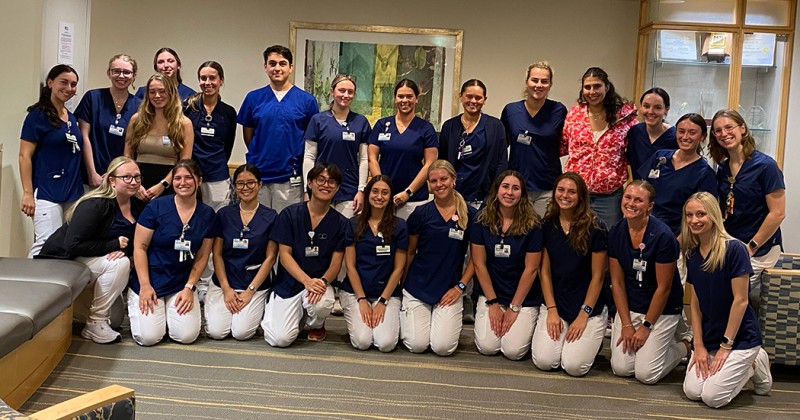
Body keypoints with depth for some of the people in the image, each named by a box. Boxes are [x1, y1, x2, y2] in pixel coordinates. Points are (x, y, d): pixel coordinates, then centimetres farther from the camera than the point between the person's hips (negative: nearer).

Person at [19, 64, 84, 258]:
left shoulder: (72, 118, 14)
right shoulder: (38, 115, -5)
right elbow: (24, 156, -9)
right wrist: (27, 193, -15)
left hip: (73, 193, 7)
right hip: (47, 192, -7)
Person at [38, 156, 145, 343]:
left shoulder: (138, 205, -1)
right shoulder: (95, 205, -23)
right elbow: (73, 245, -27)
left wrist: (124, 249, -17)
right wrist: (114, 245, -26)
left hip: (95, 261, 8)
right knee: (120, 263, -30)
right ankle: (94, 324, -19)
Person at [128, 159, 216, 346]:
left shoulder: (207, 214, 0)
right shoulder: (157, 207, -10)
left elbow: (202, 257, 5)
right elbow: (139, 248, -8)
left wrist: (189, 287, -5)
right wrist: (145, 286, -13)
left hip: (182, 283, 3)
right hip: (150, 280, -3)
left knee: (187, 336, -12)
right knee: (149, 337, -14)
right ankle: (137, 303, 18)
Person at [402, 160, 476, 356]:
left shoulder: (470, 215, -1)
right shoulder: (421, 213, -1)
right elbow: (410, 252, 9)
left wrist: (460, 286, -2)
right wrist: (403, 284, 7)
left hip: (449, 290, 0)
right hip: (417, 287, 0)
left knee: (443, 347, -13)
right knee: (417, 345, -10)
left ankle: (449, 321, 20)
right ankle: (404, 315, 21)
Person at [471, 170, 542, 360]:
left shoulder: (532, 224, -11)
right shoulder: (482, 220, -6)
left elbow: (531, 269, -9)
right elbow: (479, 264, -4)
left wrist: (514, 308, -7)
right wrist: (493, 303, -5)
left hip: (524, 298, -1)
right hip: (491, 294, 2)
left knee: (513, 351, -14)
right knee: (487, 347, -13)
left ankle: (526, 325, 18)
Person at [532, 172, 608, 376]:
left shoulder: (594, 227, -10)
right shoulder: (548, 225, 2)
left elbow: (597, 277, -7)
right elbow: (545, 271, 3)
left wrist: (583, 315, -10)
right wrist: (552, 310, -5)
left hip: (589, 308, -3)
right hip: (555, 304, 3)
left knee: (574, 366, -16)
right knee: (543, 361, -15)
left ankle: (593, 339, 15)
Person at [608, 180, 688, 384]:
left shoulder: (662, 236, -21)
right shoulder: (616, 233, -6)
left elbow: (663, 287, -16)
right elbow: (617, 282, -1)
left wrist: (646, 327, -11)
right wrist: (626, 325, -5)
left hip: (662, 310, -4)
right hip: (629, 307, 4)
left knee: (645, 374, -8)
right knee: (621, 368, -6)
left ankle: (683, 347, 19)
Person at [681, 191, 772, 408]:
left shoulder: (734, 249, -17)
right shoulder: (692, 255, 4)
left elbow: (740, 300, -16)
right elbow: (695, 303, 5)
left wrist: (726, 346, -14)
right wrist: (699, 345, -3)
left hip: (740, 338, -6)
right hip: (709, 338, 6)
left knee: (712, 397, -14)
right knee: (692, 392, -6)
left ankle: (755, 365, 12)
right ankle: (742, 366, 18)